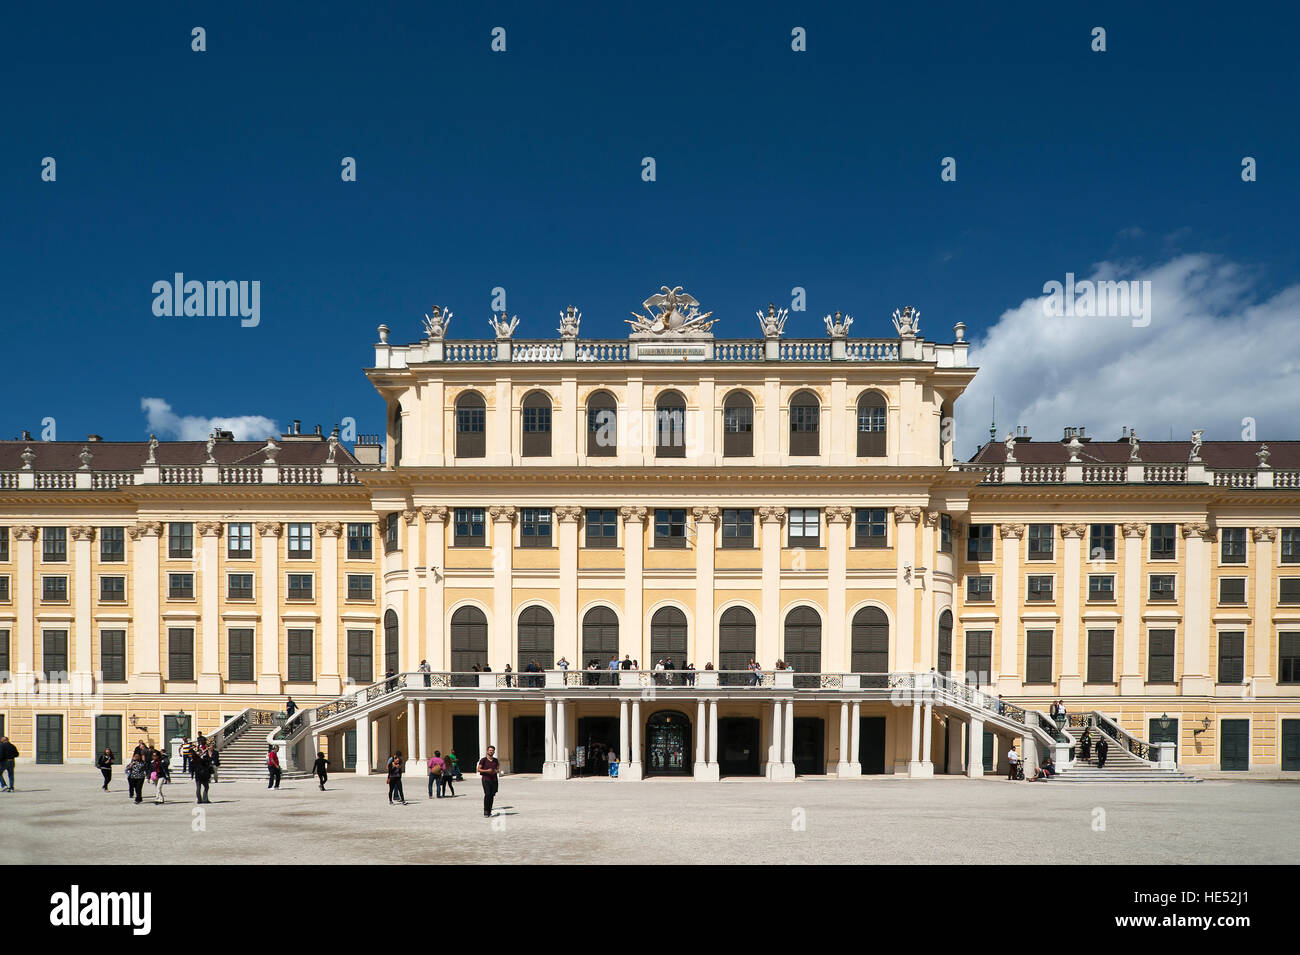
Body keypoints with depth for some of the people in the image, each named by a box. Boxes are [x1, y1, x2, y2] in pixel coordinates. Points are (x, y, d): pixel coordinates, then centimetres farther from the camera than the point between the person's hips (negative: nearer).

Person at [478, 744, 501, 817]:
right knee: (487, 794, -15)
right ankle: (485, 811, -9)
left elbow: (498, 769, 20)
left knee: (492, 795, 1)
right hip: (486, 779, -4)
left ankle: (489, 811, 7)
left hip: (494, 780, 4)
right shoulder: (483, 760, 1)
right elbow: (479, 769, -1)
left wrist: (496, 771, -4)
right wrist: (487, 771, -14)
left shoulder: (495, 760, 13)